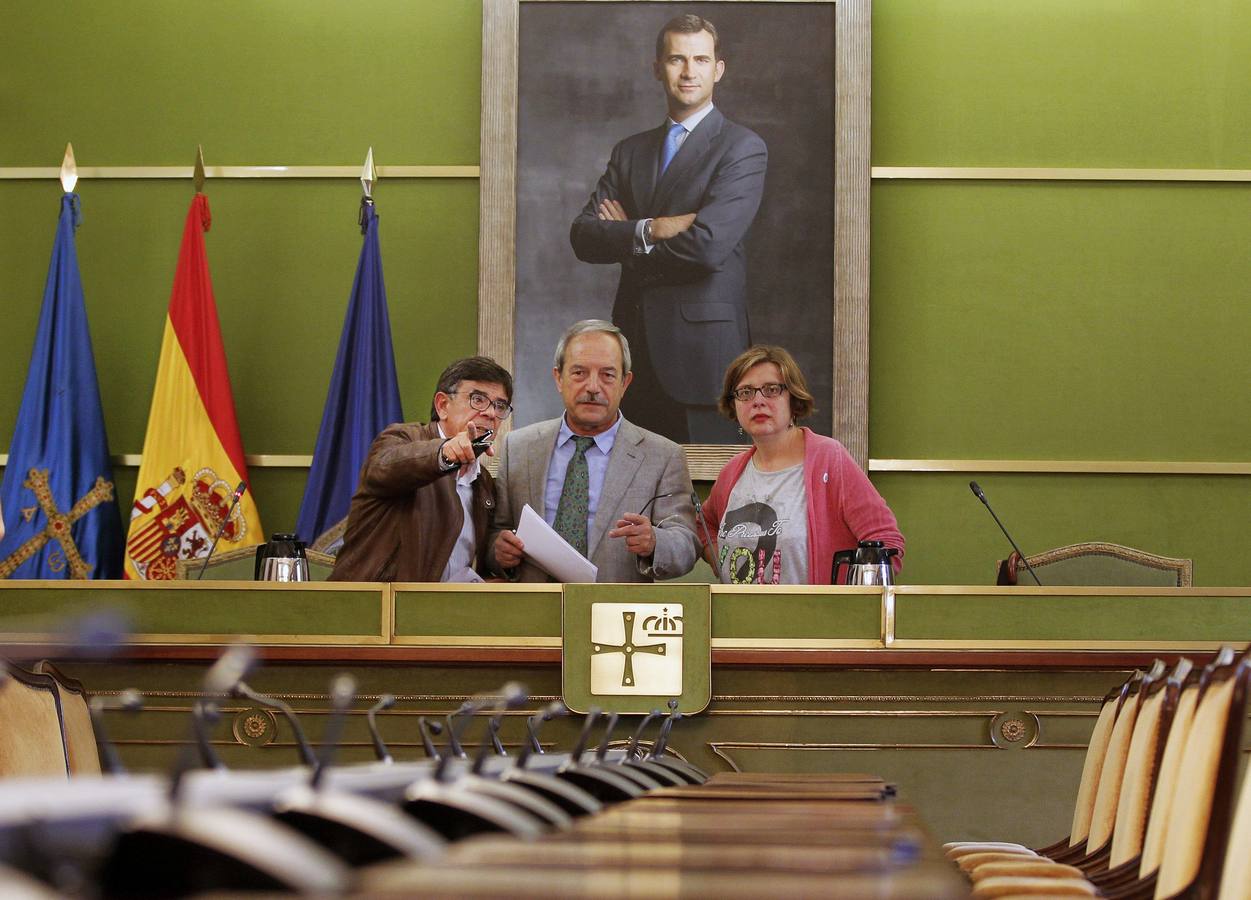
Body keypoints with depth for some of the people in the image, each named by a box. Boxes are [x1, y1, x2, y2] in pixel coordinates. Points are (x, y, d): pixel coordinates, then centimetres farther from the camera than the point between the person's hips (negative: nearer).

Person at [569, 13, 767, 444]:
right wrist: (650, 230, -15)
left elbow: (709, 244, -17)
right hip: (637, 349, 5)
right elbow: (582, 235, 3)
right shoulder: (630, 151, 15)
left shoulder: (743, 147, -3)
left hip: (702, 347, -5)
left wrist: (625, 237, -3)